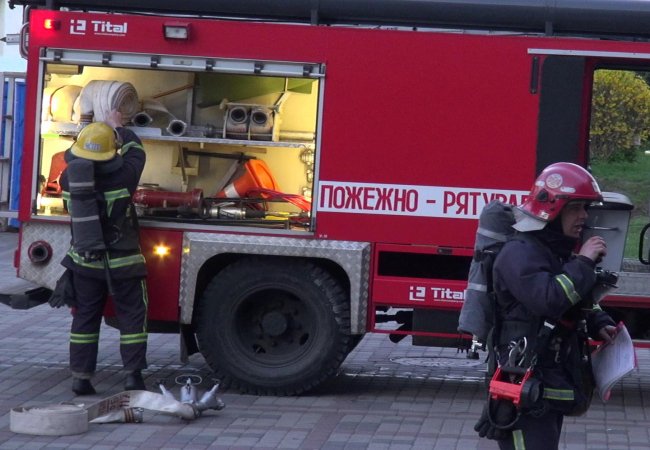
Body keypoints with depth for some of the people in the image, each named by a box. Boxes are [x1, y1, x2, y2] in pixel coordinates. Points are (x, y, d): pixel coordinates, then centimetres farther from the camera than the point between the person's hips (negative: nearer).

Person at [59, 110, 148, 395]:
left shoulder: (69, 177, -9)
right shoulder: (122, 176, -18)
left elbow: (71, 155, 16)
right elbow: (135, 151, 2)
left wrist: (95, 130, 26)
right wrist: (118, 128, 18)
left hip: (84, 262, 4)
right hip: (122, 264, -4)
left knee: (84, 317, 12)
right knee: (131, 315, 7)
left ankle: (81, 377, 10)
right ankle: (133, 375, 3)